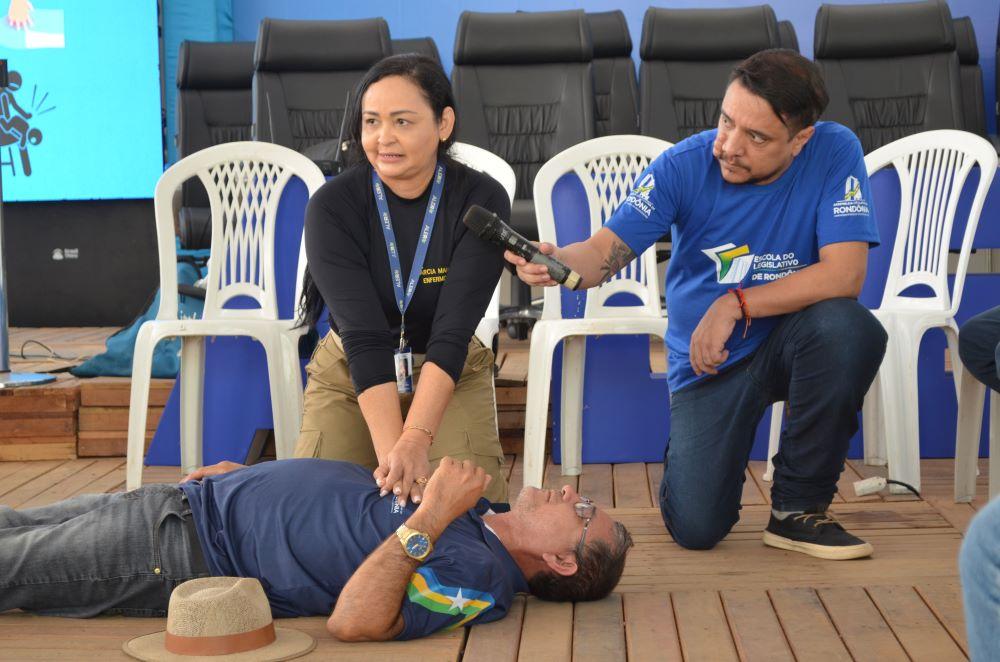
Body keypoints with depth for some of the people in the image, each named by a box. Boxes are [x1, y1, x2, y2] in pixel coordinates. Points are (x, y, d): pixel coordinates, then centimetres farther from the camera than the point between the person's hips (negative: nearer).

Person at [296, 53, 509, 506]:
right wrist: (391, 450, -40)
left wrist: (416, 440, -40)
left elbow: (452, 332, -27)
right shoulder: (332, 207, -20)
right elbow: (364, 337, -28)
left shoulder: (481, 201, -19)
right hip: (349, 377, 0)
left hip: (451, 374, 0)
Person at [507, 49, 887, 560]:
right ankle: (692, 458, 25)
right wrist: (554, 260, -42)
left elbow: (844, 273, -22)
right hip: (705, 362, 0)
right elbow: (606, 250, -19)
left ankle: (797, 508, -14)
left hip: (788, 341, 0)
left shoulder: (834, 153, -15)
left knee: (848, 327, -36)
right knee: (696, 527, -16)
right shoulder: (685, 164, -13)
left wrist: (736, 304, -24)